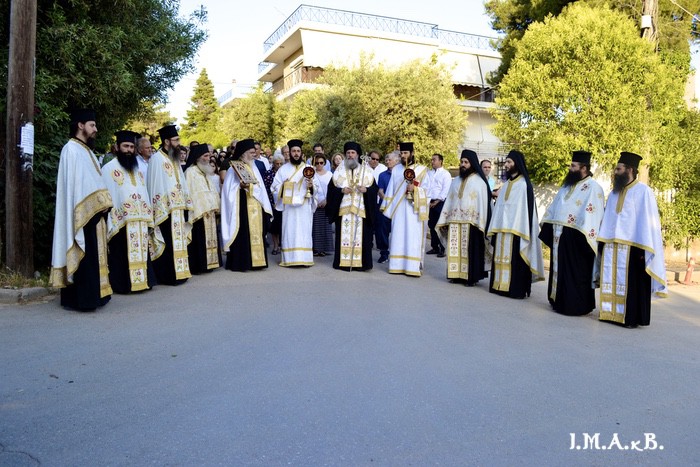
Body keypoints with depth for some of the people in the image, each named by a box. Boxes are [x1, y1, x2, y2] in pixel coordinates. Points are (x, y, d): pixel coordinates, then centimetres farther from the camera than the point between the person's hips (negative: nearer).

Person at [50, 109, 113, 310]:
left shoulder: (86, 150, 19)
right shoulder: (71, 149, -9)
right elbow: (73, 183, -15)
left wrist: (102, 202, 8)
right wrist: (99, 203, -17)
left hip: (92, 213, 9)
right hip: (81, 215, -9)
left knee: (92, 255, 11)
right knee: (83, 257, -7)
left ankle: (91, 294, 17)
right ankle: (81, 298, -3)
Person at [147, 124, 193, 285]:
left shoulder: (174, 159, 15)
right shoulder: (157, 159, -9)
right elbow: (156, 186, -14)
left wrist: (185, 204, 11)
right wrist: (161, 210, -18)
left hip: (178, 208, 8)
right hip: (166, 210, -8)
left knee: (177, 241, 11)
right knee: (168, 243, -4)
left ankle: (178, 272, 17)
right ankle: (167, 276, 2)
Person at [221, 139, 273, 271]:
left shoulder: (253, 167, 15)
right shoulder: (234, 168, -4)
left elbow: (260, 187, 17)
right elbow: (229, 189, -8)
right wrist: (241, 185, -21)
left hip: (255, 206, 6)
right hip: (242, 206, -6)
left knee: (255, 232, 7)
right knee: (242, 234, -6)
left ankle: (255, 260, 14)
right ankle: (240, 263, 0)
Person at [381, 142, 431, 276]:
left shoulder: (422, 169, 5)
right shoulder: (396, 170, 14)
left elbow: (426, 187, 2)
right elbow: (391, 189, 13)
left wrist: (415, 189, -17)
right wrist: (387, 207, 6)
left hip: (413, 209, -3)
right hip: (398, 208, 3)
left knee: (413, 237, -5)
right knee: (398, 236, 0)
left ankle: (413, 266, -4)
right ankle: (397, 265, 4)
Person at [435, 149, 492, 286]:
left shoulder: (479, 182, -1)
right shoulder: (455, 181, 15)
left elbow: (483, 203, -6)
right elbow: (449, 201, 14)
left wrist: (480, 224, -12)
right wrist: (444, 220, 8)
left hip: (471, 223, -5)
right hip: (454, 222, 5)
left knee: (470, 250, -2)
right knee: (455, 249, 6)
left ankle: (471, 277, 4)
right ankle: (456, 274, 13)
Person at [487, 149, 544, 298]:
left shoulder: (524, 184, -5)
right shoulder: (506, 184, 17)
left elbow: (525, 208, -11)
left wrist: (518, 230, -17)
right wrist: (494, 229, 12)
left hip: (515, 229, -7)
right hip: (501, 229, 7)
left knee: (515, 260, -4)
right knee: (502, 258, 8)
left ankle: (516, 289, 1)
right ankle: (500, 285, 14)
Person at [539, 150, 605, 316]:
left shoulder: (593, 188, -10)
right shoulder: (567, 185, 16)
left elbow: (591, 215, -18)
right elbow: (554, 207, 20)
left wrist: (583, 236, -25)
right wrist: (546, 226, 15)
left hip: (575, 237, -8)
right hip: (559, 236, 8)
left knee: (575, 273, -1)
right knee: (559, 270, 13)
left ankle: (576, 305, 8)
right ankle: (560, 301, 23)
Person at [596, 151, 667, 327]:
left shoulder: (643, 192, -5)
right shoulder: (614, 193, 15)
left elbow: (648, 221, -10)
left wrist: (642, 248, -15)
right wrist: (602, 241, 9)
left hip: (632, 246, -6)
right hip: (611, 247, 6)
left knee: (632, 283, -1)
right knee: (613, 281, 8)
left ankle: (632, 317, 7)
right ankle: (611, 312, 15)